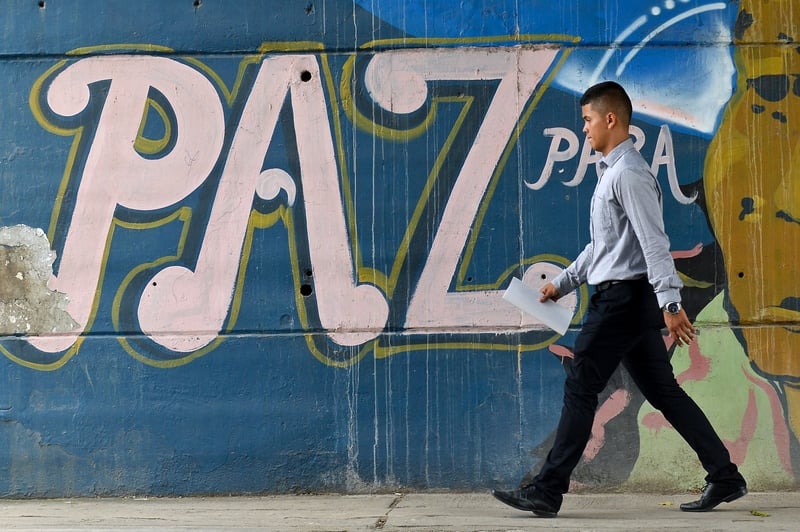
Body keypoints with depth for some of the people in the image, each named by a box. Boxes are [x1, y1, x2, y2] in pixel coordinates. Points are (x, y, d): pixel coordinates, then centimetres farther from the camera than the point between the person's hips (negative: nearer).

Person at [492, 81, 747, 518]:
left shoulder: (628, 173, -12)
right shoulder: (610, 173, 19)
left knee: (580, 389, -7)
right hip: (628, 299, 10)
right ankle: (725, 477, 14)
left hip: (623, 297, -10)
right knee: (663, 392, 11)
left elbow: (654, 242, -20)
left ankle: (547, 492, -2)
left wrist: (670, 303, -26)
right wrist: (562, 283, 28)